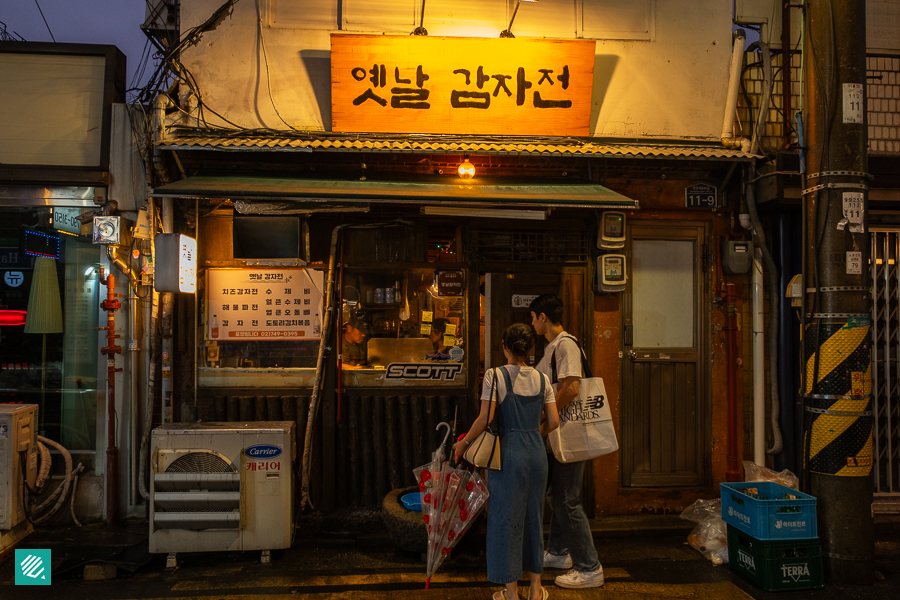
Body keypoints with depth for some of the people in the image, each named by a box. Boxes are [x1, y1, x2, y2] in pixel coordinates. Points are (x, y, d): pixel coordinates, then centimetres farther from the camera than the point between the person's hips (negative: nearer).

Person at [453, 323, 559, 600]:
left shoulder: (494, 375, -10)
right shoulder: (541, 379, 3)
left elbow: (485, 419, -15)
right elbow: (553, 421, 4)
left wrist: (464, 442, -1)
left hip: (508, 453, -4)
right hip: (536, 453, 5)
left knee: (506, 518, 7)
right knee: (533, 516, 17)